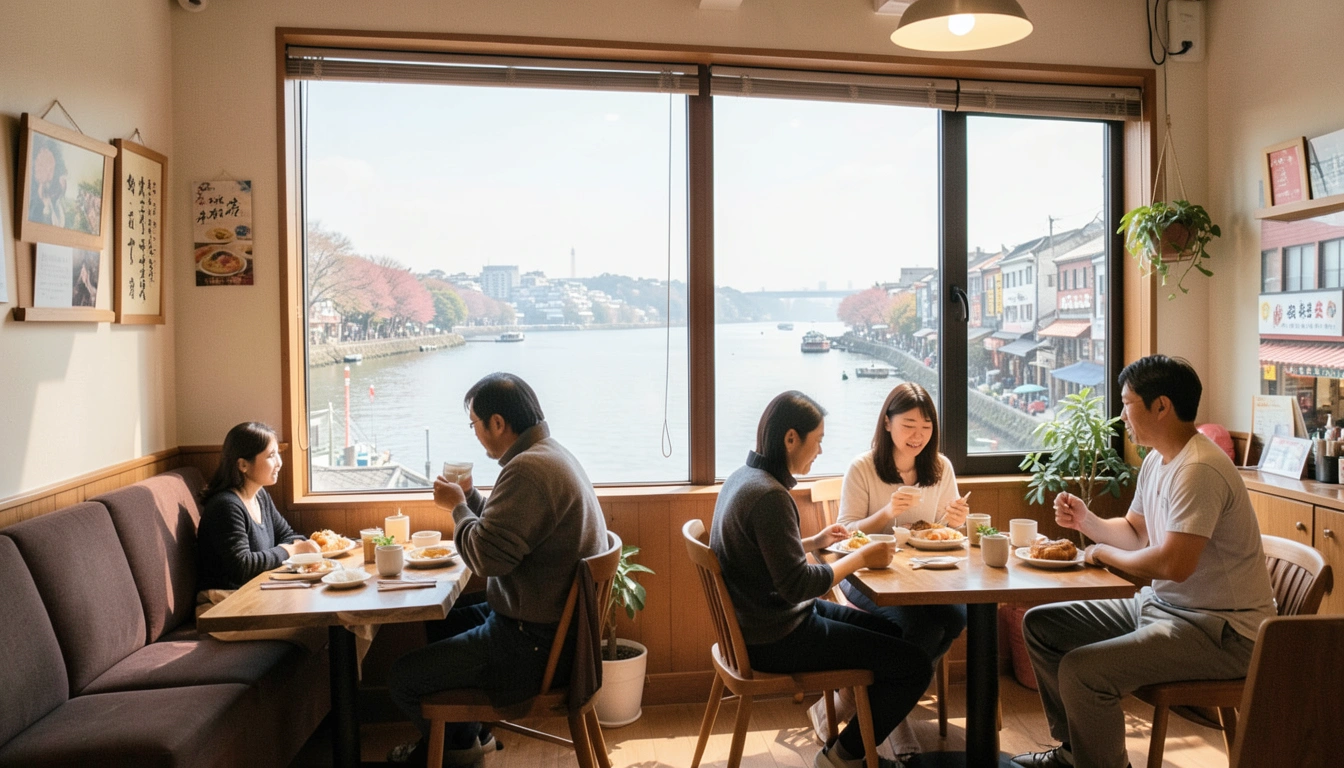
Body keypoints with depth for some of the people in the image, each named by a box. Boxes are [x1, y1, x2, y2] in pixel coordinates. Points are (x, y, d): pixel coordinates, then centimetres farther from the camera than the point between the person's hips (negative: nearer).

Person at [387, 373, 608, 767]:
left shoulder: (529, 469, -26)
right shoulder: (552, 454, 8)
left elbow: (486, 556, -27)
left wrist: (458, 506, -11)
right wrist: (470, 497, 6)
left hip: (536, 644, -11)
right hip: (553, 621, 11)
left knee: (403, 678, -2)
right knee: (443, 624, 30)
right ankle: (469, 734, 41)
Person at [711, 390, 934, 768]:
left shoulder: (744, 478, 5)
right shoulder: (768, 495, -25)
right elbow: (798, 585, -25)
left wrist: (815, 542, 12)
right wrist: (860, 558, -14)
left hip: (760, 621, 10)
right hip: (775, 641, -10)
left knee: (891, 631, 20)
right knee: (915, 666, -7)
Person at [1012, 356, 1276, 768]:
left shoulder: (1198, 470, -24)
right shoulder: (1157, 460, 9)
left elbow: (1174, 564, -30)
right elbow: (1136, 533, 18)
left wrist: (1105, 553, -14)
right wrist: (1086, 521, 0)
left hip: (1221, 630, -10)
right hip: (1159, 605, 10)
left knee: (1082, 669, -28)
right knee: (1039, 624, 10)